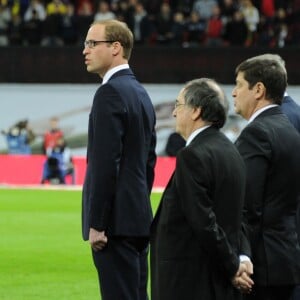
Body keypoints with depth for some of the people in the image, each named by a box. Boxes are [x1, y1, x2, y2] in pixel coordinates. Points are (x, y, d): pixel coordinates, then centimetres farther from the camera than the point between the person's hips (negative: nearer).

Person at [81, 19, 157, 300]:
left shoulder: (110, 93, -13)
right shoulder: (140, 93, 16)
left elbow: (106, 163, -19)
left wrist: (96, 224, -18)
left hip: (116, 223, -10)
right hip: (138, 219, 10)